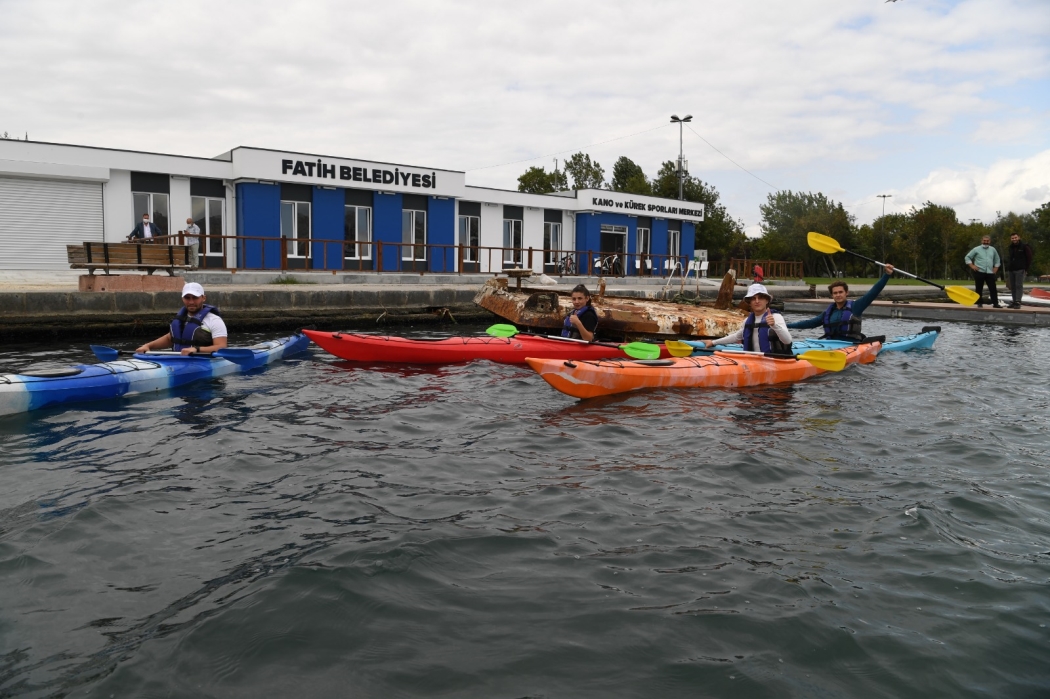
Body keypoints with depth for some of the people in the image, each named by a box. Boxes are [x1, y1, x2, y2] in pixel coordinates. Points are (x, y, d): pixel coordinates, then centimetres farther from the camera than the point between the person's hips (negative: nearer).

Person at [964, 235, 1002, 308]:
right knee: (979, 289, 1)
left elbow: (997, 260, 25)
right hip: (979, 272, -3)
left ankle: (995, 303, 0)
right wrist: (972, 266, -5)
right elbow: (967, 257, 4)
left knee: (993, 288, -3)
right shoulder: (976, 249, 3)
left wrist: (996, 268, 13)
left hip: (990, 273, 3)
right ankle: (979, 303, 9)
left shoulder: (993, 250, 14)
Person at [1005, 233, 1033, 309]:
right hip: (1011, 270, 6)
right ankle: (1013, 301, 11)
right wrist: (1007, 269, 12)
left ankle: (1018, 302, -16)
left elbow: (1029, 258, -2)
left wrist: (1026, 269, -7)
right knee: (1012, 287, 7)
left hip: (1020, 270, -6)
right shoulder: (1010, 248, 16)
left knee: (1019, 286, -11)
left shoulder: (1024, 247, -1)